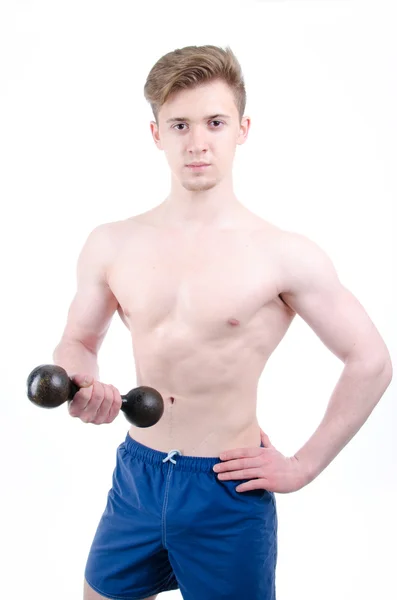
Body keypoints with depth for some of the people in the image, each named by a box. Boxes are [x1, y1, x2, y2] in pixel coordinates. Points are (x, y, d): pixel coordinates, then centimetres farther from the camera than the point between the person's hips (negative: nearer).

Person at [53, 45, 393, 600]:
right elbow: (79, 341, 10)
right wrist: (80, 383, -12)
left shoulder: (284, 255, -14)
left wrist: (304, 466, -5)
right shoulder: (111, 245, -2)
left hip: (227, 492, -3)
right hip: (135, 476, 4)